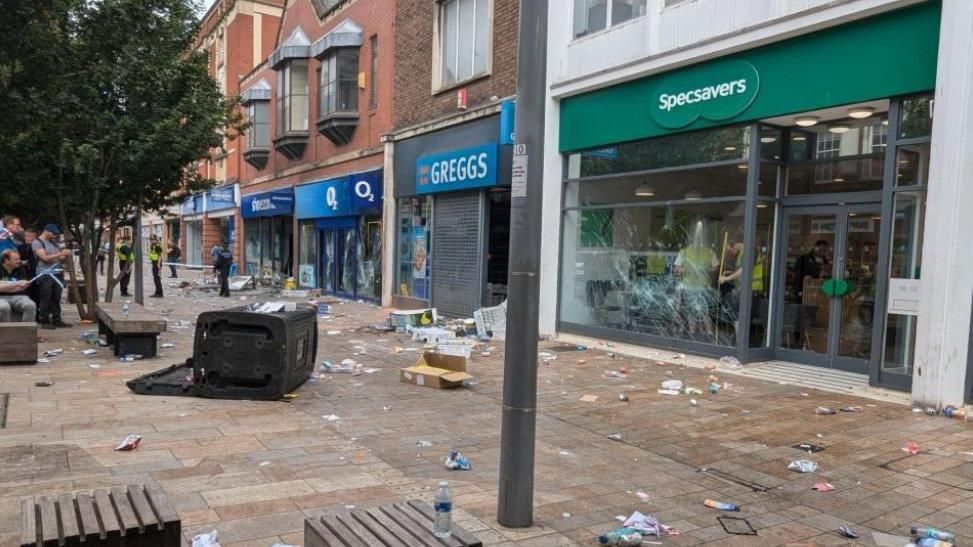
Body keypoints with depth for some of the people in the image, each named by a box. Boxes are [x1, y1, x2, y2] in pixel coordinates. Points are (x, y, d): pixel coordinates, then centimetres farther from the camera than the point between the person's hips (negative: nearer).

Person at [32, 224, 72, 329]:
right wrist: (61, 253, -19)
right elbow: (45, 258, -17)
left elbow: (59, 258, 17)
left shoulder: (53, 242, 15)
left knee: (56, 299, 8)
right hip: (45, 274, -7)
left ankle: (56, 320, 13)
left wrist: (65, 254, -4)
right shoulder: (37, 242, -7)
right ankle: (44, 322, 1)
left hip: (56, 273, 7)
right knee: (45, 300, -3)